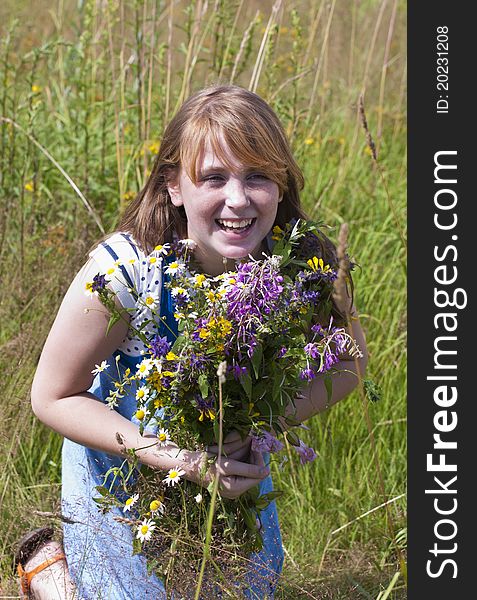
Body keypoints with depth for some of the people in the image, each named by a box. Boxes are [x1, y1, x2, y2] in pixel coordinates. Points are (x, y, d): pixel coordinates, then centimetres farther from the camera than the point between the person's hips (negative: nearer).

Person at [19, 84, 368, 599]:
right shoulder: (123, 271, -34)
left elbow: (347, 364, -9)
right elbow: (54, 397, -23)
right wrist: (178, 459, -34)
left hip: (235, 466, 4)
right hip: (122, 468, -4)